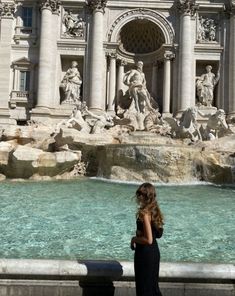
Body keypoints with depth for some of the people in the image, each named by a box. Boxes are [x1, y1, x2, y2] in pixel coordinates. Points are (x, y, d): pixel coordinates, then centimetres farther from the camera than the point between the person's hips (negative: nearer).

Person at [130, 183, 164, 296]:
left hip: (145, 253, -9)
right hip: (154, 251, 9)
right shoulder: (154, 210, 4)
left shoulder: (145, 213, -23)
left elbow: (148, 239, -26)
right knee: (152, 285, 22)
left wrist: (134, 239, -10)